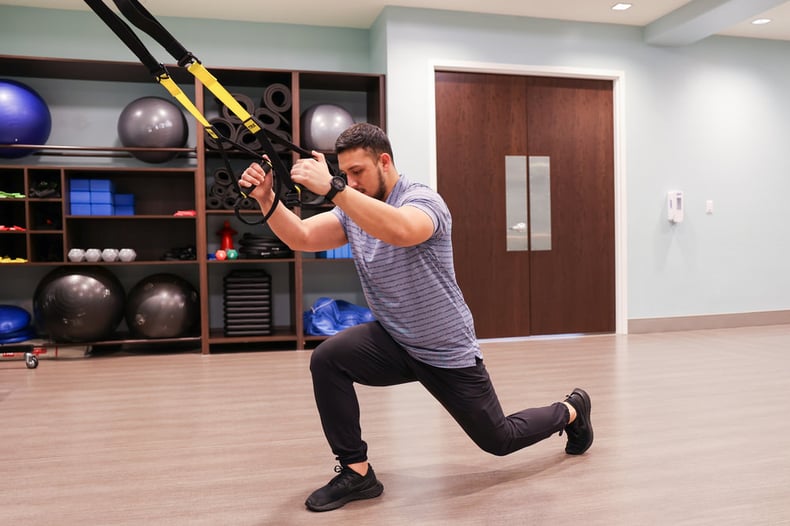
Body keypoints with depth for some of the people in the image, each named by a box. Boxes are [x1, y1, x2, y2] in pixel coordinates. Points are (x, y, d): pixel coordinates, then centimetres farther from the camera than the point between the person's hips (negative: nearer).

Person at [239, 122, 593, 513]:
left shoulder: (422, 200, -22)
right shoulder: (352, 209, -1)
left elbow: (399, 231, -47)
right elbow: (300, 237, -14)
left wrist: (332, 189, -53)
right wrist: (267, 199, -30)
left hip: (447, 353, -5)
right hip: (393, 342, 5)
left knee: (499, 440, 10)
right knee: (327, 359, -22)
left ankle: (572, 411, 42)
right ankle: (356, 472, -7)